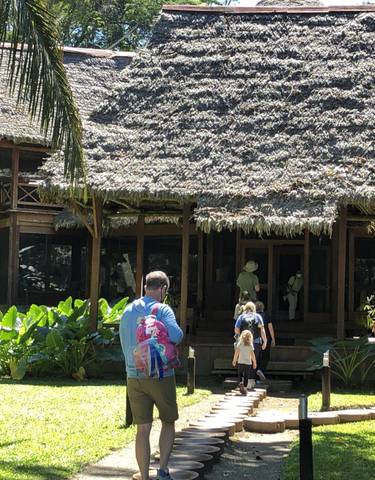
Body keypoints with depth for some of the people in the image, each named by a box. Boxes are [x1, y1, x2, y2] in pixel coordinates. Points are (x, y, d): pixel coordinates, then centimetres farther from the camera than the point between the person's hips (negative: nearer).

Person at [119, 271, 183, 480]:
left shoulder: (127, 312, 8)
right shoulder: (162, 309, -9)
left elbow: (124, 345, 14)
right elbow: (176, 336, -24)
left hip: (134, 376, 4)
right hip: (161, 375, -4)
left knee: (143, 429, 7)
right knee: (168, 423, 15)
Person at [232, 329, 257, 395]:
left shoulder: (239, 344, -3)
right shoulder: (250, 345, -4)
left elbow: (236, 352, -4)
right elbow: (252, 354, -6)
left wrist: (234, 360, 7)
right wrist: (254, 362, 3)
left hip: (240, 362, 0)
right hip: (248, 363, 0)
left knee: (240, 375, 14)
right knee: (246, 376, 6)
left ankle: (240, 383, -12)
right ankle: (244, 389, 6)